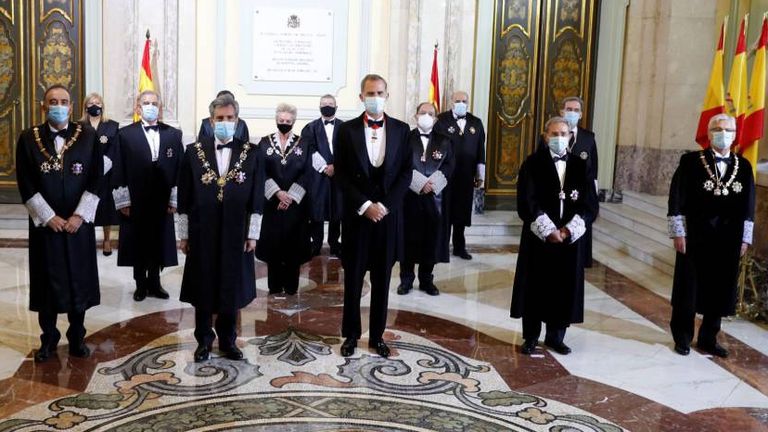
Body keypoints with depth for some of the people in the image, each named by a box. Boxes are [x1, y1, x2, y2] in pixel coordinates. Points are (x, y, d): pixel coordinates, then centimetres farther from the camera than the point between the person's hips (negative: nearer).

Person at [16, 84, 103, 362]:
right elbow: (26, 185, -4)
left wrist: (79, 216, -11)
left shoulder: (88, 137, 1)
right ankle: (49, 338, 22)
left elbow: (96, 180, -3)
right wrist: (49, 217, -11)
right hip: (44, 224, 0)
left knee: (78, 280, 7)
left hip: (79, 223, 0)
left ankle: (77, 337, 22)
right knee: (47, 281, 6)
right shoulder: (28, 139, 0)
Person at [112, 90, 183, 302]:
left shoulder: (173, 134, 4)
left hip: (162, 202, 2)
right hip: (135, 202, -1)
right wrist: (123, 201, -7)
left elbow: (179, 169, 3)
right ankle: (141, 285, 23)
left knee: (158, 243, 10)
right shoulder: (125, 134, -1)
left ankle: (154, 283, 25)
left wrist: (174, 199, -2)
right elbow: (119, 171, -3)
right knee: (138, 244, 9)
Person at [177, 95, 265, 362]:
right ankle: (204, 340, 25)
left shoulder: (252, 153, -1)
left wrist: (252, 234, -3)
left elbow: (257, 199, 0)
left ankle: (228, 340, 26)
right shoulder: (194, 152, 0)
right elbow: (184, 198, 2)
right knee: (203, 289, 9)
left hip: (236, 235, 0)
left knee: (232, 288, 10)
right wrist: (184, 235, 1)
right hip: (202, 234, 0)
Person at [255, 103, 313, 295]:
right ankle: (275, 285, 14)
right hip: (271, 201, 0)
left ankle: (291, 286, 13)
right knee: (273, 242, 4)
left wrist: (291, 196, -13)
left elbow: (307, 173, -3)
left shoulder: (303, 144, 2)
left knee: (293, 243, 3)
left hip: (296, 202, 0)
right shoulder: (265, 142, 3)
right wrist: (277, 193, -15)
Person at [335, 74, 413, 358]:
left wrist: (384, 205, -11)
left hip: (388, 214, 1)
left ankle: (377, 335, 22)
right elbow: (341, 175, -3)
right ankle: (351, 334, 21)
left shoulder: (401, 129, 4)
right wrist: (365, 205, -13)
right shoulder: (347, 129, 0)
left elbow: (406, 173, 0)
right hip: (357, 214, -1)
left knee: (382, 280, 9)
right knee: (353, 279, 7)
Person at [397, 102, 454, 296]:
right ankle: (406, 279, 13)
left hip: (435, 197, 2)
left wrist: (432, 183, -13)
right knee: (408, 238, 3)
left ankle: (426, 280, 17)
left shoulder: (444, 141, 8)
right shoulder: (406, 138, 2)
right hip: (410, 196, -2)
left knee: (432, 239, 5)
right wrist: (421, 183, -15)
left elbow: (449, 166, 1)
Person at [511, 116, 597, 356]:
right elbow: (527, 202, -10)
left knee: (564, 287, 8)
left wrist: (569, 229, -13)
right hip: (538, 236, -3)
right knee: (535, 287, 4)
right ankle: (530, 337, 16)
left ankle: (555, 336, 22)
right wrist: (548, 231, -18)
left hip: (570, 237, 3)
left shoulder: (580, 166, 6)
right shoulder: (532, 163, -3)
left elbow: (590, 203, 1)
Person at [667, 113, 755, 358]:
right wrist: (678, 233, -10)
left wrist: (745, 238, 5)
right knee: (688, 290, 6)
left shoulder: (744, 166, 6)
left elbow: (748, 207, 9)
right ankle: (682, 338, 21)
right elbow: (676, 200, -6)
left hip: (728, 242, 3)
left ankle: (708, 340, 25)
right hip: (694, 238, -3)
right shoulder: (691, 161, -4)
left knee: (720, 291, 10)